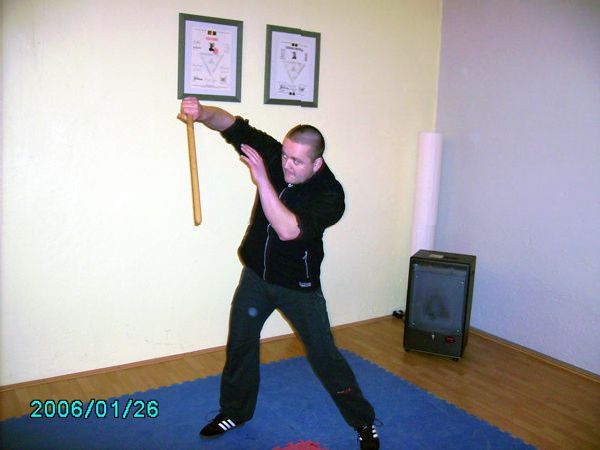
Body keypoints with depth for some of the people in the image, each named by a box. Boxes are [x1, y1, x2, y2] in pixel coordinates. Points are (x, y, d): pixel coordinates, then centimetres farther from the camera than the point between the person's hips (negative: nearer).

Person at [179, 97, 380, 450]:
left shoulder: (330, 194, -26)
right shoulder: (274, 155, -12)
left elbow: (288, 229, -39)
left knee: (324, 355, 3)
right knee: (240, 343, 15)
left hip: (299, 285, -5)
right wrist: (203, 113, -31)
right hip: (256, 274, 5)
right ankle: (235, 412, 39)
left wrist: (262, 179, -39)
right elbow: (233, 125, -10)